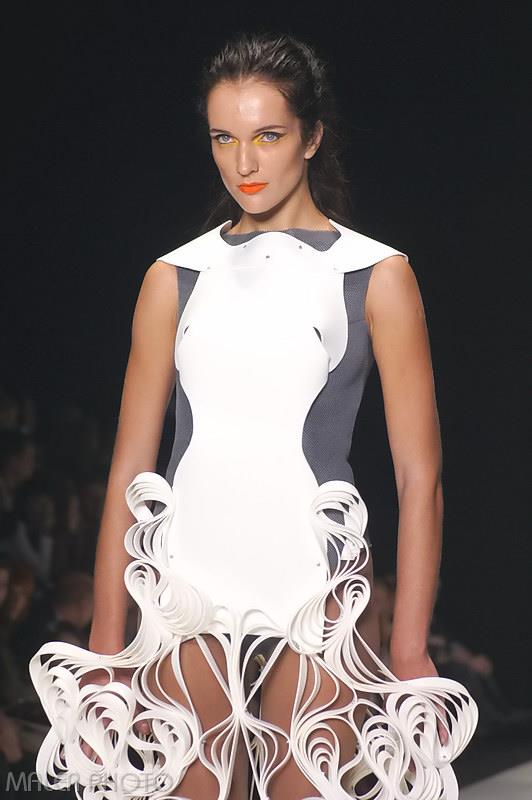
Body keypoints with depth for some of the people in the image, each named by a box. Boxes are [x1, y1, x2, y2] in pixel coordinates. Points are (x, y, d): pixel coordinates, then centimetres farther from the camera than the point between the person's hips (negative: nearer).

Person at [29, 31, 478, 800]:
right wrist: (105, 650, 1)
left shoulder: (376, 276, 3)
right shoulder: (174, 278, 9)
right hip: (189, 589, 2)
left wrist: (411, 661, -8)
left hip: (315, 596, -2)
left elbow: (420, 477, -2)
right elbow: (128, 471, 7)